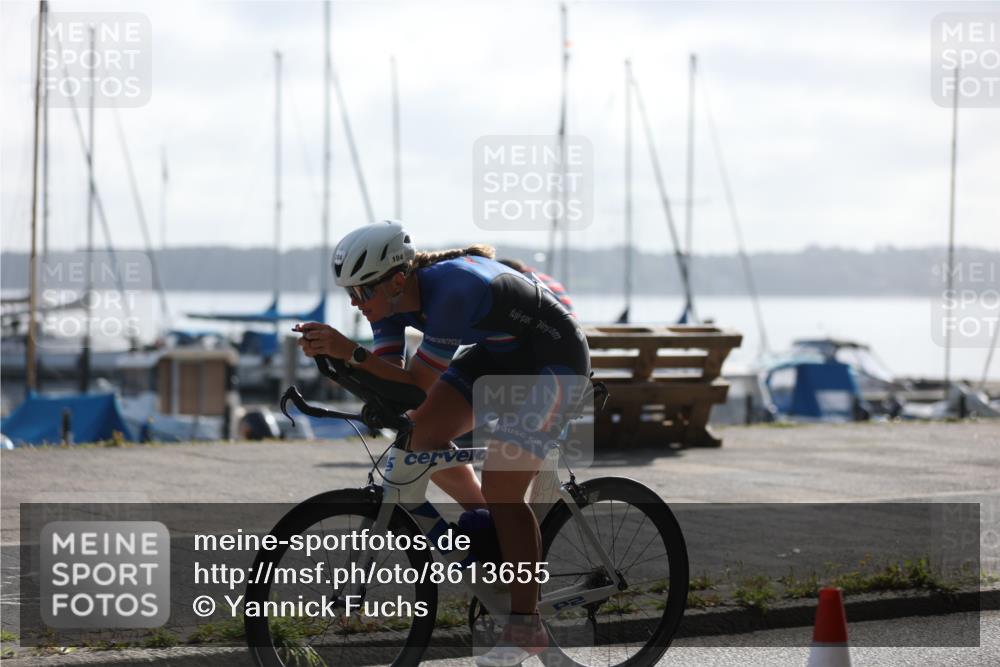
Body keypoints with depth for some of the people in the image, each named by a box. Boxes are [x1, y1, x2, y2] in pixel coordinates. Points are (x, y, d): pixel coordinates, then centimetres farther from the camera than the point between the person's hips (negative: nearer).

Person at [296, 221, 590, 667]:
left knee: (501, 488, -15)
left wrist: (349, 352, -37)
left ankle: (525, 627, -8)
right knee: (422, 434, -8)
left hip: (553, 360, -8)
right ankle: (489, 527, 15)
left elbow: (424, 380, -31)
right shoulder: (392, 292, -11)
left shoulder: (452, 288, -35)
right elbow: (391, 373, -11)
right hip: (500, 351, 8)